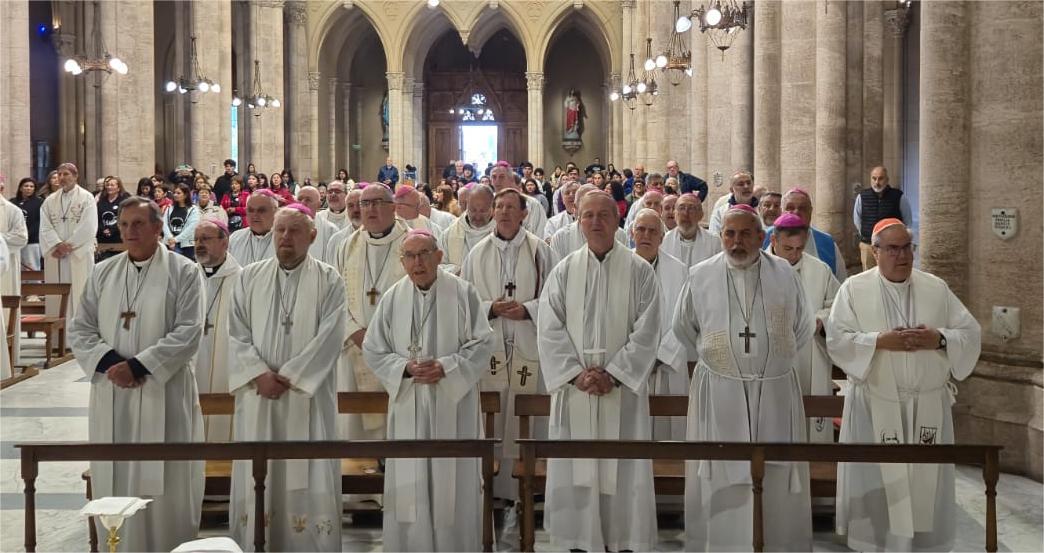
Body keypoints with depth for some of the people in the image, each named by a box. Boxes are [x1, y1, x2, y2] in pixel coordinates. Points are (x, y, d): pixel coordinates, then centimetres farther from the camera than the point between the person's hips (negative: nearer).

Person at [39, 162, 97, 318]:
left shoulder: (86, 198, 0)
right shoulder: (50, 200, 12)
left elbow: (88, 228, -9)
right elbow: (45, 227, 3)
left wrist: (68, 245, -13)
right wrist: (58, 245, -13)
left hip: (79, 254, -4)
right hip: (55, 255, 4)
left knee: (79, 292, -5)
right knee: (56, 294, 2)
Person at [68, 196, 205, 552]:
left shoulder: (183, 271, -2)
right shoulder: (102, 273, 10)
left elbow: (189, 332, -10)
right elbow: (79, 329, 7)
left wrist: (138, 365, -16)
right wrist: (108, 362, -11)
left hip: (164, 394, -4)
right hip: (111, 395, 4)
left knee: (164, 486, 0)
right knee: (113, 483, 7)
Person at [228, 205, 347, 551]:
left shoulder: (328, 281, 0)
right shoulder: (249, 278, 9)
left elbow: (329, 337, -10)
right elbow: (235, 332, 3)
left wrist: (288, 376, -14)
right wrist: (259, 373, -11)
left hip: (306, 396, -2)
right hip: (257, 394, 3)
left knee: (307, 477, -1)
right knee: (256, 476, 4)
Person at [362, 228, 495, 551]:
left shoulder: (463, 293, -3)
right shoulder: (392, 298, 2)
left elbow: (482, 342, -3)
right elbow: (373, 350, 5)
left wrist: (446, 367, -15)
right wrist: (405, 367, -11)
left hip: (452, 405, -2)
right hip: (408, 405, 2)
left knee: (452, 480, 3)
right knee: (409, 482, 4)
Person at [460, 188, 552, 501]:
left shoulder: (539, 250, 4)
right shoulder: (479, 253, 11)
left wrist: (527, 309, -13)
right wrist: (491, 308, -8)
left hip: (528, 347, -2)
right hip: (490, 347, 2)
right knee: (490, 420, 2)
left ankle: (523, 491, 7)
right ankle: (492, 489, 10)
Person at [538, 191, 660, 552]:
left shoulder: (640, 271, 1)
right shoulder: (563, 271, 6)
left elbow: (646, 332, -5)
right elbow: (549, 330, 0)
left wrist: (612, 374, -13)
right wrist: (576, 373, -12)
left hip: (623, 387, -2)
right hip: (573, 388, 2)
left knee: (623, 473, 1)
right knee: (574, 471, 4)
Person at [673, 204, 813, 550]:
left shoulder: (784, 273, 3)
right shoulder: (701, 276, 1)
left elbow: (802, 328, 14)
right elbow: (683, 329, 14)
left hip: (776, 392, 1)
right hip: (718, 392, -1)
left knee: (779, 476, 5)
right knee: (721, 479, 3)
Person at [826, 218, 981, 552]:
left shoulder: (937, 288, 7)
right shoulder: (854, 289, 0)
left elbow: (972, 333, 5)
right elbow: (836, 339, -7)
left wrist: (939, 339, -13)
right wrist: (879, 341, -19)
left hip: (928, 405, 2)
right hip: (876, 405, -2)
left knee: (926, 481, 6)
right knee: (878, 484, 2)